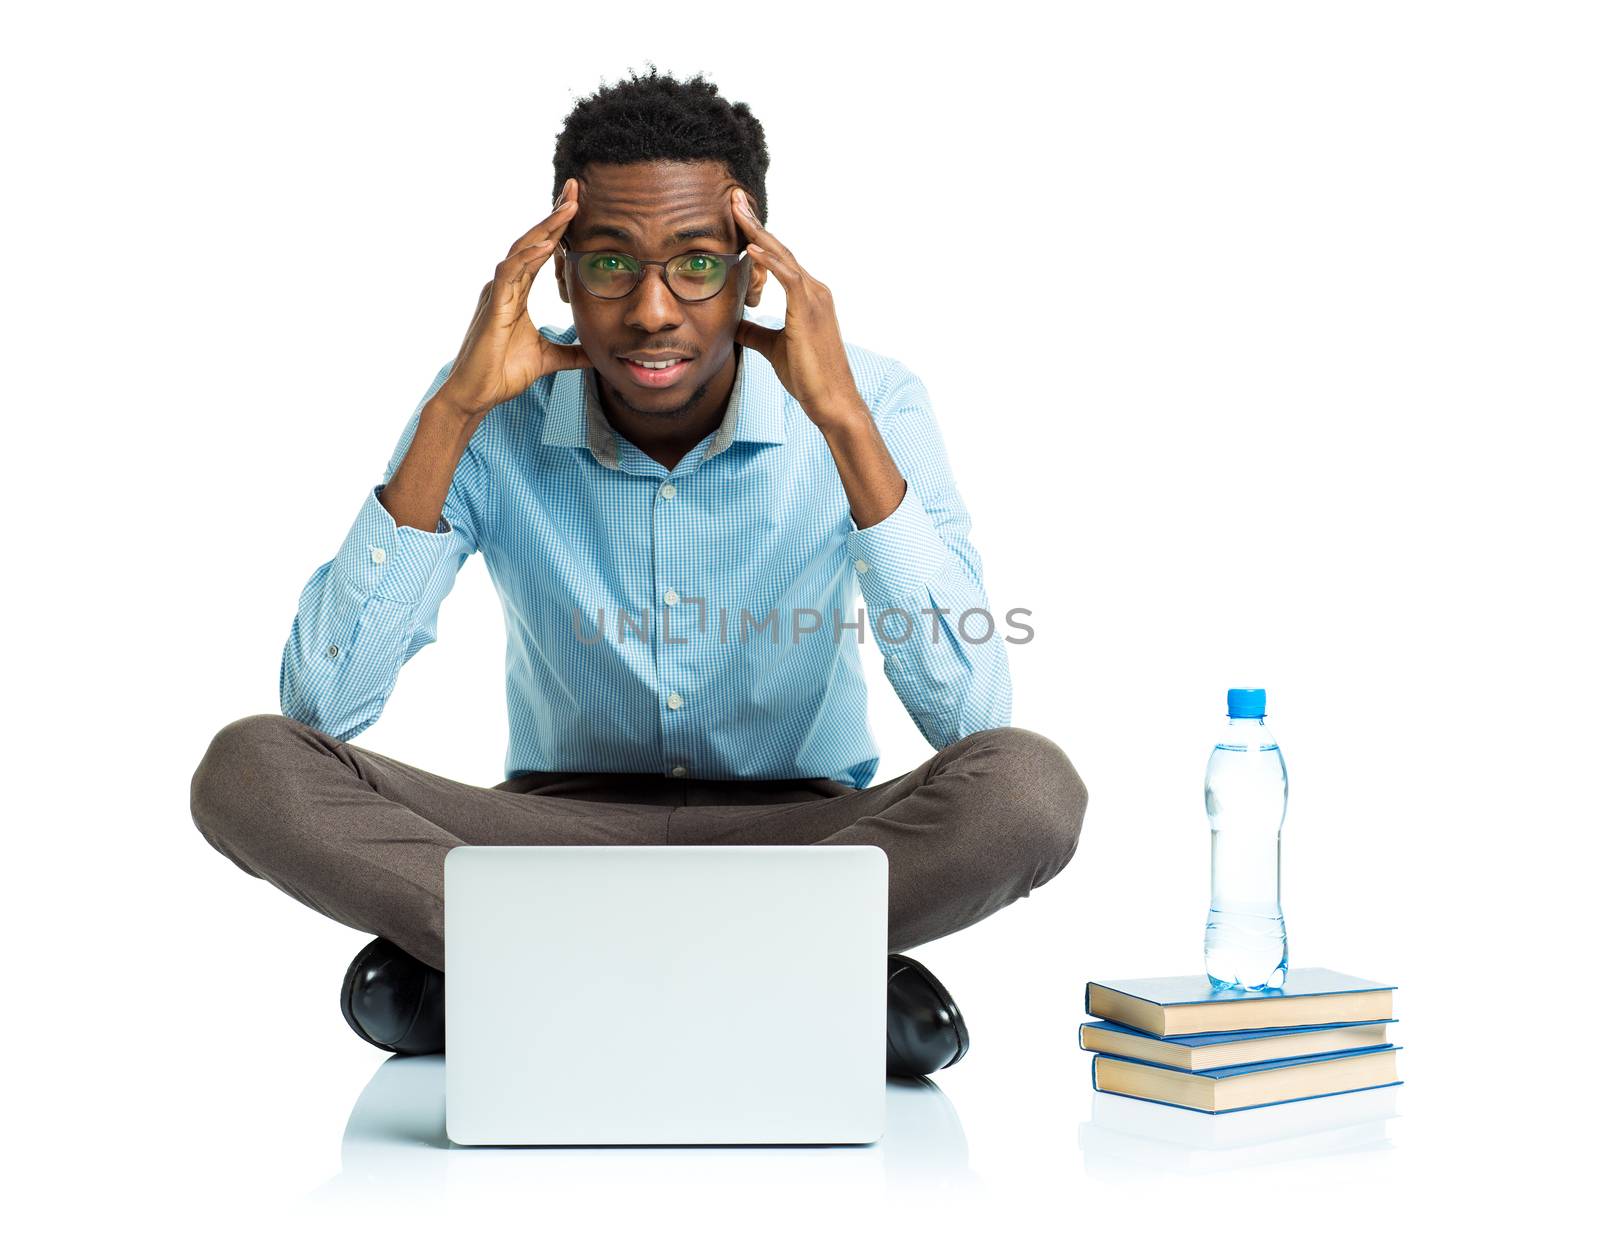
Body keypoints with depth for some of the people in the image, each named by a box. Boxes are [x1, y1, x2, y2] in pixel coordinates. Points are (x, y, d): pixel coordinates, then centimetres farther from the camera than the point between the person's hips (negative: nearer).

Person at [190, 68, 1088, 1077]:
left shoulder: (868, 406, -13)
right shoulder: (493, 422, -10)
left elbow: (970, 716, -25)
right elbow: (322, 706, -20)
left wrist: (843, 418, -29)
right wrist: (453, 411, -25)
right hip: (563, 829, 1)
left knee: (1028, 787, -33)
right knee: (250, 771, -24)